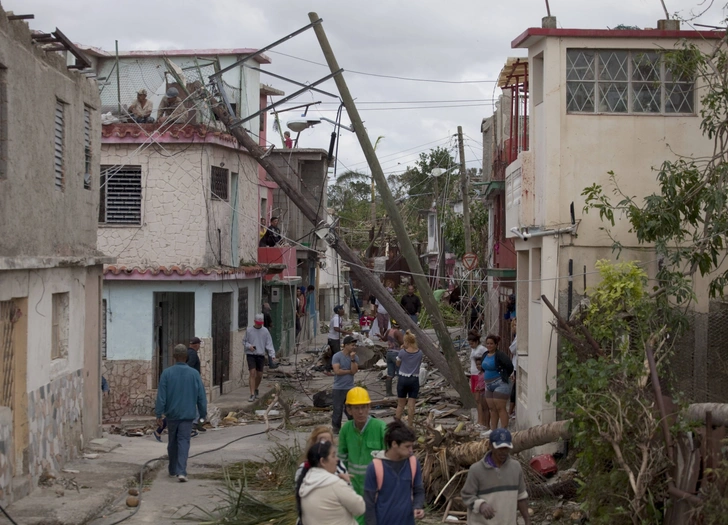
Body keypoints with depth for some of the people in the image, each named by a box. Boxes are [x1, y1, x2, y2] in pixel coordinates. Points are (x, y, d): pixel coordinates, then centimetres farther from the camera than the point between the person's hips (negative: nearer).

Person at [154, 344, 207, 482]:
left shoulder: (167, 373, -6)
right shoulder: (194, 374, -3)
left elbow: (161, 396, -6)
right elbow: (201, 397, 1)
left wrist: (158, 414, -1)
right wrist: (203, 414, 11)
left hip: (172, 414, 1)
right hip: (188, 414, -1)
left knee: (172, 442, 16)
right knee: (184, 442, -3)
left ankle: (173, 470, 28)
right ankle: (181, 471, -17)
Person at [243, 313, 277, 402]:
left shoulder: (265, 331, 3)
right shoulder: (249, 331, 3)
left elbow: (269, 344, 1)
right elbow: (244, 342, 11)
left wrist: (272, 355, -9)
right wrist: (249, 346, -11)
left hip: (261, 355, 2)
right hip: (251, 355, -2)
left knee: (259, 375, 8)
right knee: (253, 373, -13)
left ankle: (256, 389, 36)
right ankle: (252, 394, -13)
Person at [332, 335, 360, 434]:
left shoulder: (355, 357, 4)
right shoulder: (337, 356, -8)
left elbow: (354, 371, -8)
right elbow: (337, 371, -17)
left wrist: (352, 359, -16)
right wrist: (349, 371, -7)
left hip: (350, 388, 3)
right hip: (339, 388, -3)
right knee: (338, 409, 5)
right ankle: (336, 427, 18)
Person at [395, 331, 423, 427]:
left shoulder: (402, 352, -11)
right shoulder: (419, 353, -6)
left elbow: (398, 364, 4)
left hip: (402, 379, 0)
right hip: (414, 380, 1)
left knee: (400, 404, 11)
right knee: (411, 405, 4)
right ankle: (410, 425, 7)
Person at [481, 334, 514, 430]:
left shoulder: (499, 355, -16)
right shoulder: (485, 355, 11)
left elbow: (509, 366, -21)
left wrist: (505, 376, -7)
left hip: (500, 384, -9)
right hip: (489, 385, 9)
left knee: (500, 408, -8)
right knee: (492, 408, 12)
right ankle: (493, 429, 19)